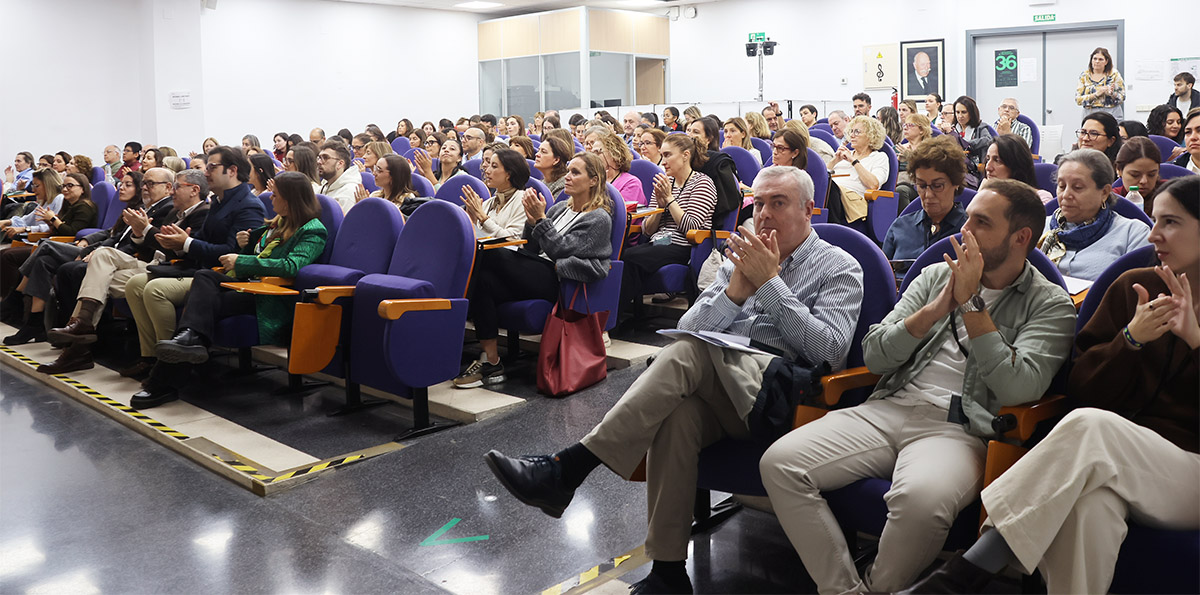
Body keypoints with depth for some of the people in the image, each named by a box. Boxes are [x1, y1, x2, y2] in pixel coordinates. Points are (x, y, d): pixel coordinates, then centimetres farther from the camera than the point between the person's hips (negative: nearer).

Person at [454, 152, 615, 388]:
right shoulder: (560, 208, 23)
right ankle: (490, 362, -24)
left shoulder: (599, 218, 2)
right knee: (483, 281, -23)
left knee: (489, 255, -25)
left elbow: (559, 249, -9)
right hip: (536, 274, 7)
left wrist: (541, 219, -9)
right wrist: (531, 220, 1)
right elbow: (529, 250, 16)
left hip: (558, 280, -7)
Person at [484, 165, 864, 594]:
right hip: (715, 392, 4)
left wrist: (770, 282, -9)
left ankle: (568, 468, -32)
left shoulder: (839, 268, 9)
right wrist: (735, 291, -6)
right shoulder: (743, 259, 23)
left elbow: (830, 350, -8)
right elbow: (687, 328, 12)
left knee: (688, 353, -32)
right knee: (679, 413, -33)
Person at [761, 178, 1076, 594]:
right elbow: (874, 356, 11)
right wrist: (932, 312, -5)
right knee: (779, 462, -19)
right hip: (888, 409, 5)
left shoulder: (1050, 305, 6)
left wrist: (971, 303, -9)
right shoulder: (936, 275, 18)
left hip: (959, 429, -4)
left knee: (921, 498, -39)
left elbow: (1018, 389, -12)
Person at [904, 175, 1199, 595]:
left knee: (1090, 425, -36)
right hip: (1118, 460, 2)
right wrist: (1131, 338, -8)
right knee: (1090, 504, -38)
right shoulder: (1134, 287, 13)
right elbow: (1085, 387, 9)